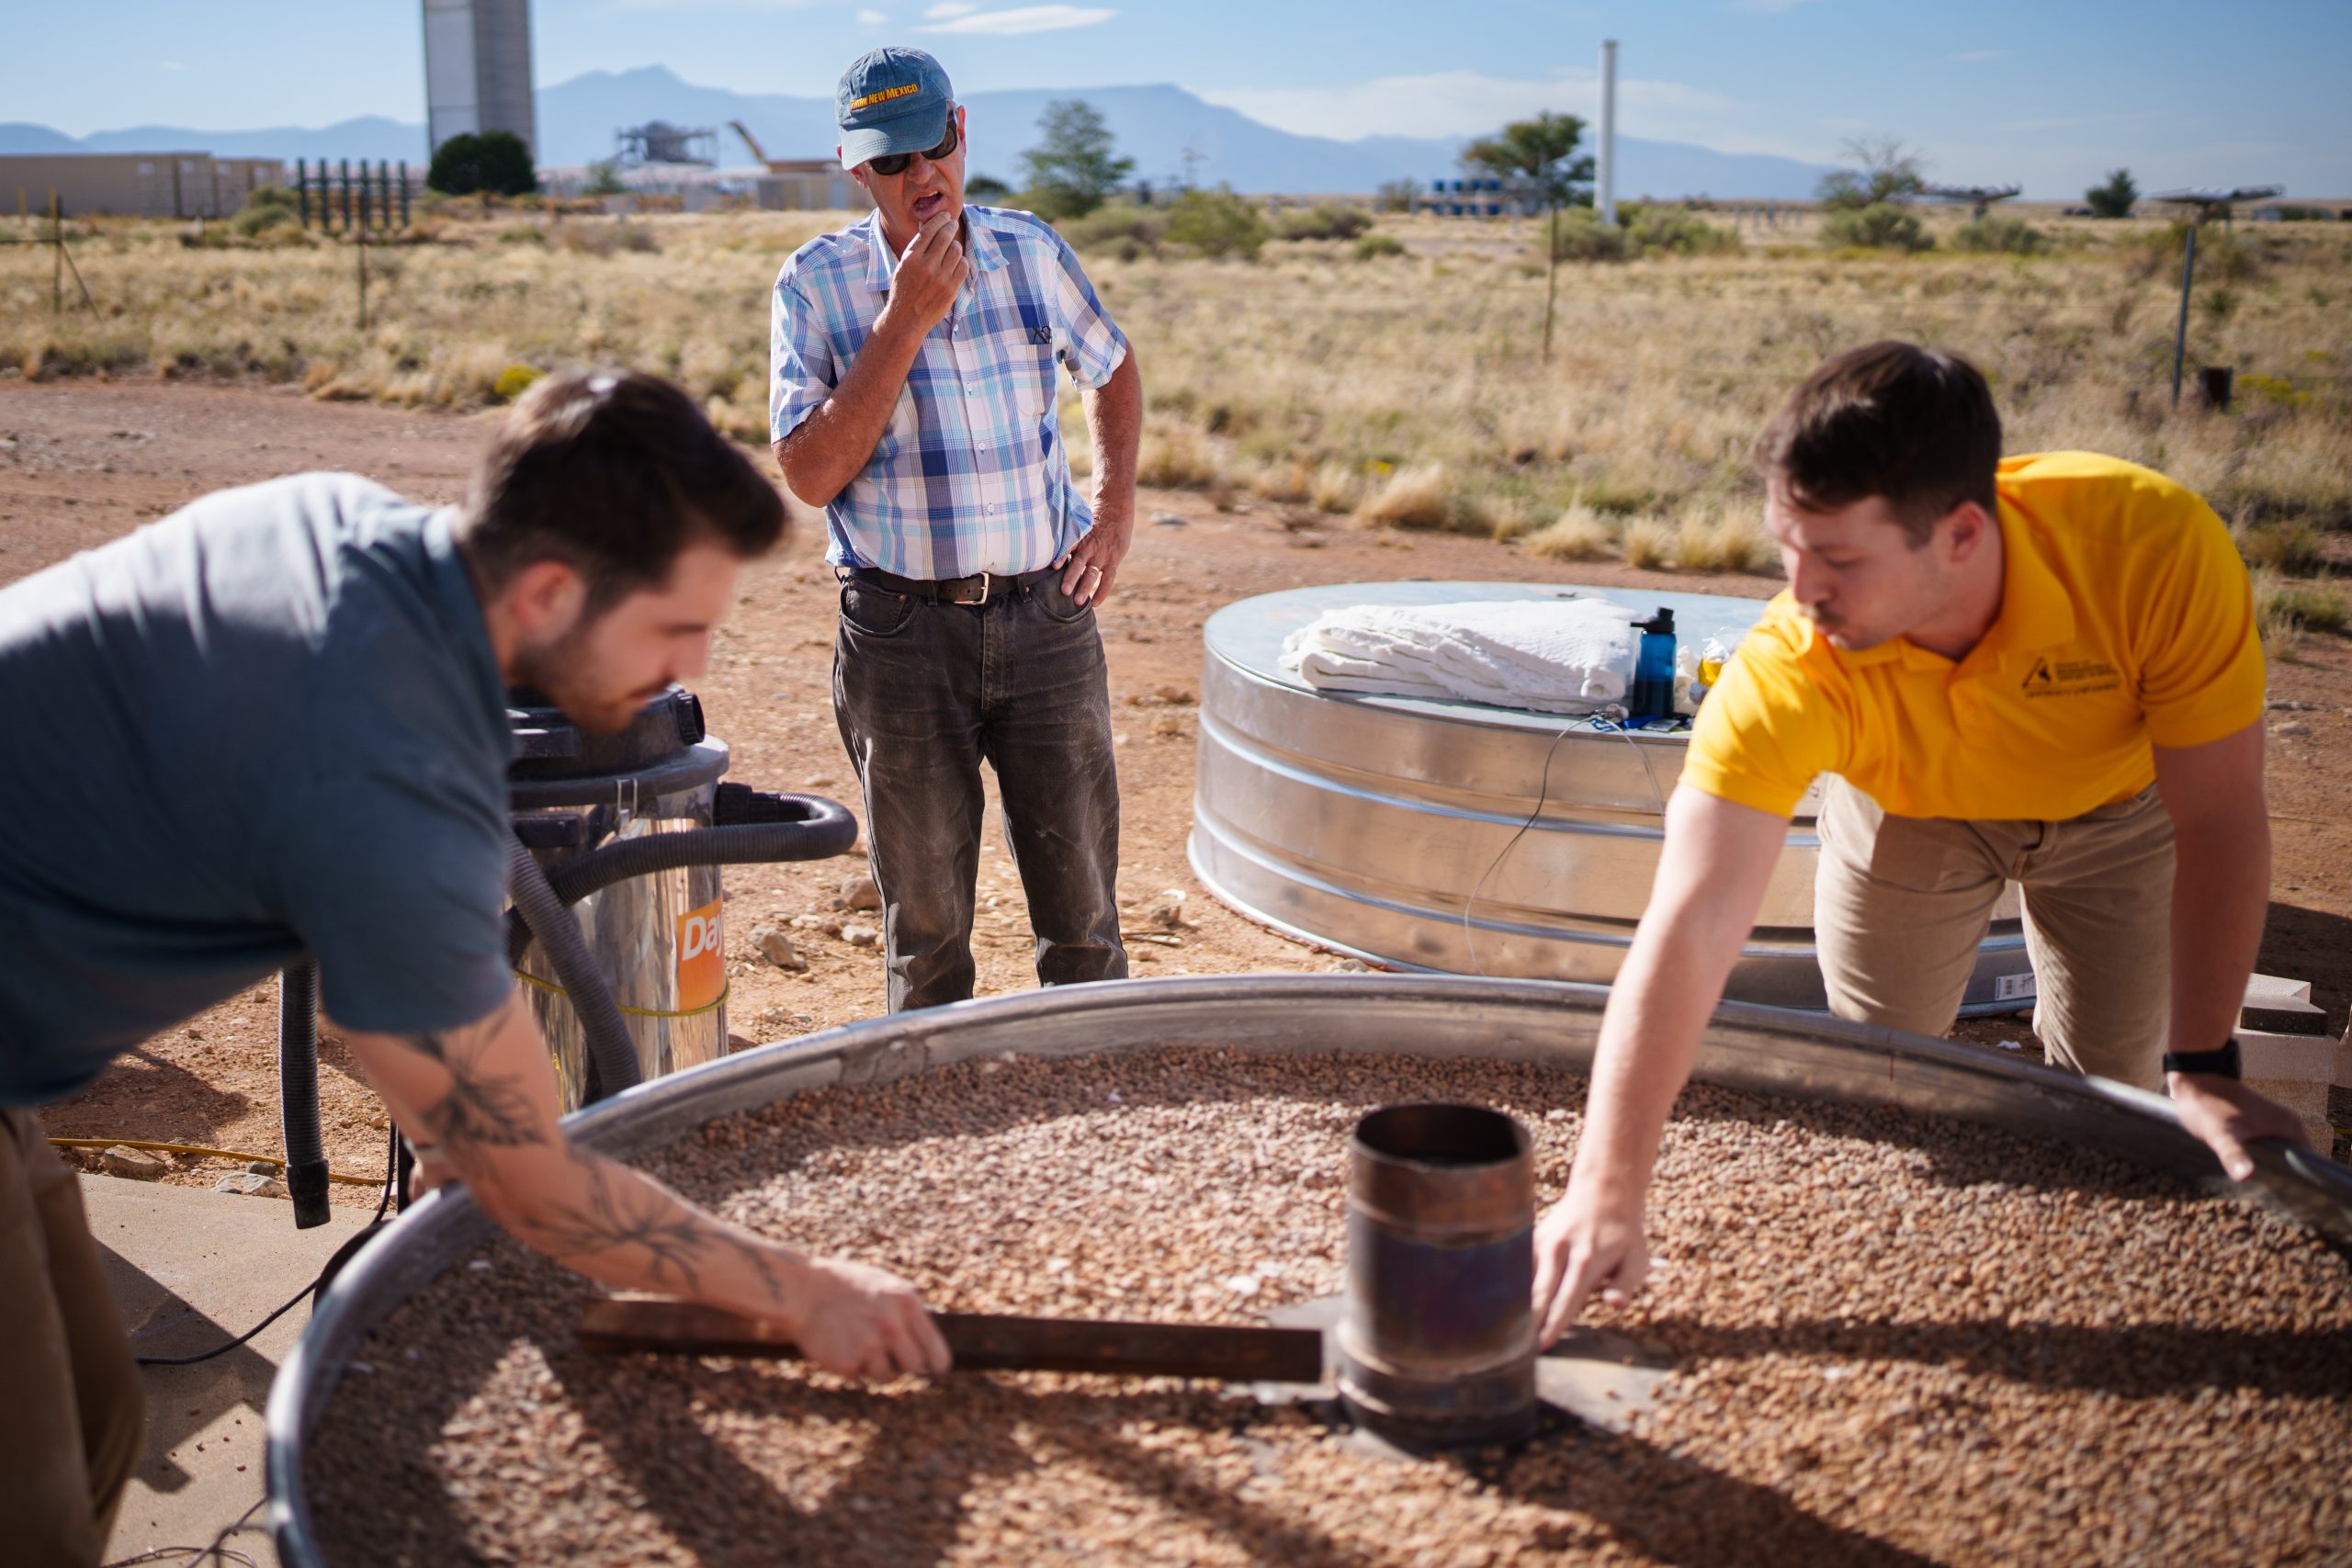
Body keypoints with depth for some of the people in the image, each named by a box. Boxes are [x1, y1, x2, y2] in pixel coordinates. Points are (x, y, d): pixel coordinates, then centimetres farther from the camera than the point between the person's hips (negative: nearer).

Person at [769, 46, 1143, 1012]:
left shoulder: (1030, 251, 4)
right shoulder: (816, 283, -4)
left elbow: (1111, 371, 22)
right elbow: (810, 474, -13)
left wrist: (1117, 512, 8)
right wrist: (905, 322, -18)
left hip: (1046, 615, 2)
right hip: (901, 631, -1)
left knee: (1083, 912, 6)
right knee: (926, 925, 9)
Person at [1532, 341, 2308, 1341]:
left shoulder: (2157, 547, -42)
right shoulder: (1788, 674, -43)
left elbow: (2217, 822, -29)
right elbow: (1687, 934, -48)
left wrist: (2201, 1071, -25)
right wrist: (1605, 1198, -54)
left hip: (2120, 803, 0)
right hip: (1913, 809, 0)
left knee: (2108, 1091, 4)